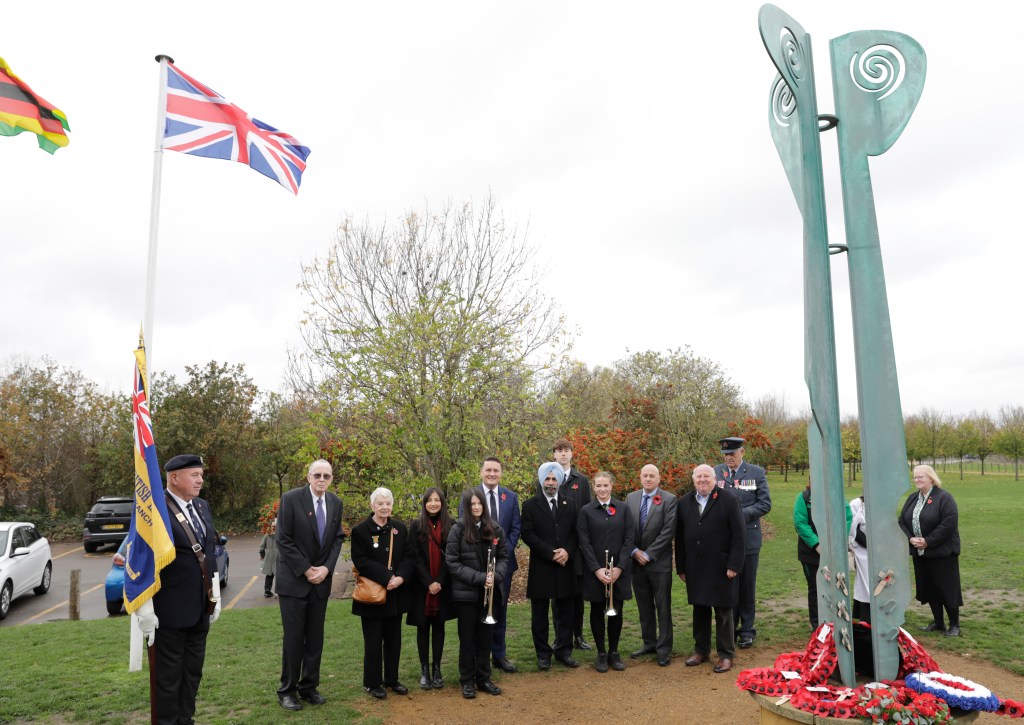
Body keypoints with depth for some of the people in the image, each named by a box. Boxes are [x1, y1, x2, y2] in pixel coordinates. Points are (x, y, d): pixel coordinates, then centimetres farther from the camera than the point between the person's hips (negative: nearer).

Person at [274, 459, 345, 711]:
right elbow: (284, 540, -12)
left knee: (315, 637, 9)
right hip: (294, 579, -4)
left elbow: (337, 539, 7)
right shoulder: (291, 498, -12)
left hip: (321, 580, 4)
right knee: (293, 637, 1)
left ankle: (309, 687, 21)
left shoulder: (335, 503, 3)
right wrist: (306, 570, -13)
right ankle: (287, 690, 16)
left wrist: (326, 568, -8)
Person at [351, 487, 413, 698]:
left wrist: (400, 577, -15)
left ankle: (392, 679, 25)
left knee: (394, 638, 12)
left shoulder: (400, 528, 5)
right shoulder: (360, 530, -8)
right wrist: (387, 577, -20)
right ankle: (372, 683, 17)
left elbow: (408, 556, 4)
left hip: (396, 593, 4)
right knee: (373, 640, 5)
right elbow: (361, 561, -14)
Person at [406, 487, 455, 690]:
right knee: (423, 626, 5)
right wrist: (429, 582, -13)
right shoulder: (416, 526, -1)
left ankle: (437, 669, 15)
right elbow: (415, 557, -6)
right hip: (421, 586, -1)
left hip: (443, 586, 1)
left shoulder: (450, 526, 1)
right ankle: (424, 670, 13)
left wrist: (439, 582, -13)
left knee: (438, 626, 7)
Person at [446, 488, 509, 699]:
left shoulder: (495, 530, 3)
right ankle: (467, 681, 20)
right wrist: (479, 577, -18)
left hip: (489, 592, 3)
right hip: (466, 593, -3)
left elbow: (503, 557, 7)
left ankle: (484, 679, 24)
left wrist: (495, 575, -14)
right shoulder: (458, 530, -7)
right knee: (467, 638, 8)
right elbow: (452, 563, -10)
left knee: (486, 636, 11)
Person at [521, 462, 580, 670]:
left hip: (565, 567, 3)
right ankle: (543, 653, 16)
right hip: (541, 567, -3)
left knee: (565, 612, 9)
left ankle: (564, 651, 21)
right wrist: (551, 553, -15)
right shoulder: (530, 505, -1)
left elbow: (575, 533, 8)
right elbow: (527, 534, -8)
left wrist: (567, 551, -11)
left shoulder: (569, 504, 10)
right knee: (540, 614, 5)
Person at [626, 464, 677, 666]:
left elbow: (668, 531, -13)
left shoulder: (669, 499, -7)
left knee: (663, 607, 3)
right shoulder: (631, 498, 6)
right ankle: (649, 643, 26)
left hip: (659, 562, -4)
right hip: (636, 561, 4)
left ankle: (664, 649, 12)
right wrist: (634, 551, -7)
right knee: (644, 607, 13)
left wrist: (648, 554, -13)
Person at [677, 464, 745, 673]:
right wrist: (681, 567, 6)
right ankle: (701, 650, 26)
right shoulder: (684, 503, 7)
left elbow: (739, 535, -9)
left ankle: (726, 655, 17)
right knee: (699, 610, 12)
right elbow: (679, 537, 8)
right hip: (695, 568, 4)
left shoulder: (728, 499, -6)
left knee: (723, 612, 6)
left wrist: (734, 565, -13)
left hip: (721, 568, -4)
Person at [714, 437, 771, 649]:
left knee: (747, 586, 9)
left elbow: (765, 504, -4)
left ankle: (747, 630, 21)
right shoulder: (716, 472, 3)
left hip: (748, 538, -1)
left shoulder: (757, 473, -1)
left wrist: (742, 514, -15)